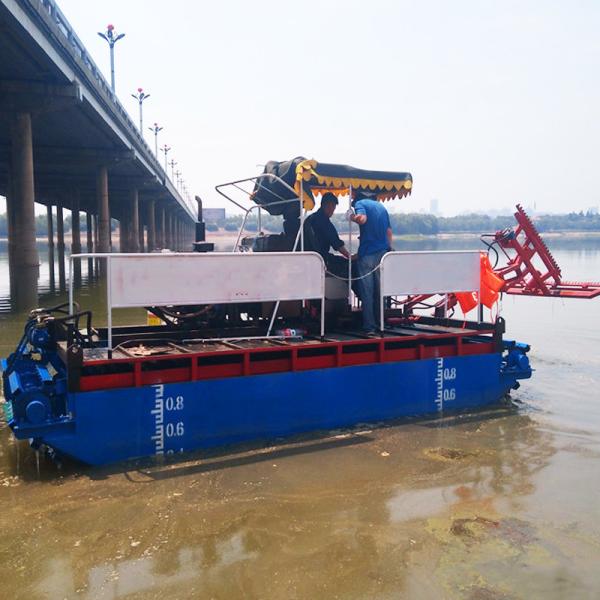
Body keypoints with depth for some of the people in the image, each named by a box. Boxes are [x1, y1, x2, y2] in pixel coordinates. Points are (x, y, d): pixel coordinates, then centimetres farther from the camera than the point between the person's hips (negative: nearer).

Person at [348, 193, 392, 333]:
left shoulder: (359, 203, 1)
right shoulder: (381, 206, 20)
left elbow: (362, 219, -21)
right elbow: (389, 231, 20)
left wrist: (352, 217, -1)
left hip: (367, 252, -6)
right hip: (383, 252, 6)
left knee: (367, 291, -3)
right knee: (380, 290, 12)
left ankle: (369, 326, -5)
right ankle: (380, 323, 18)